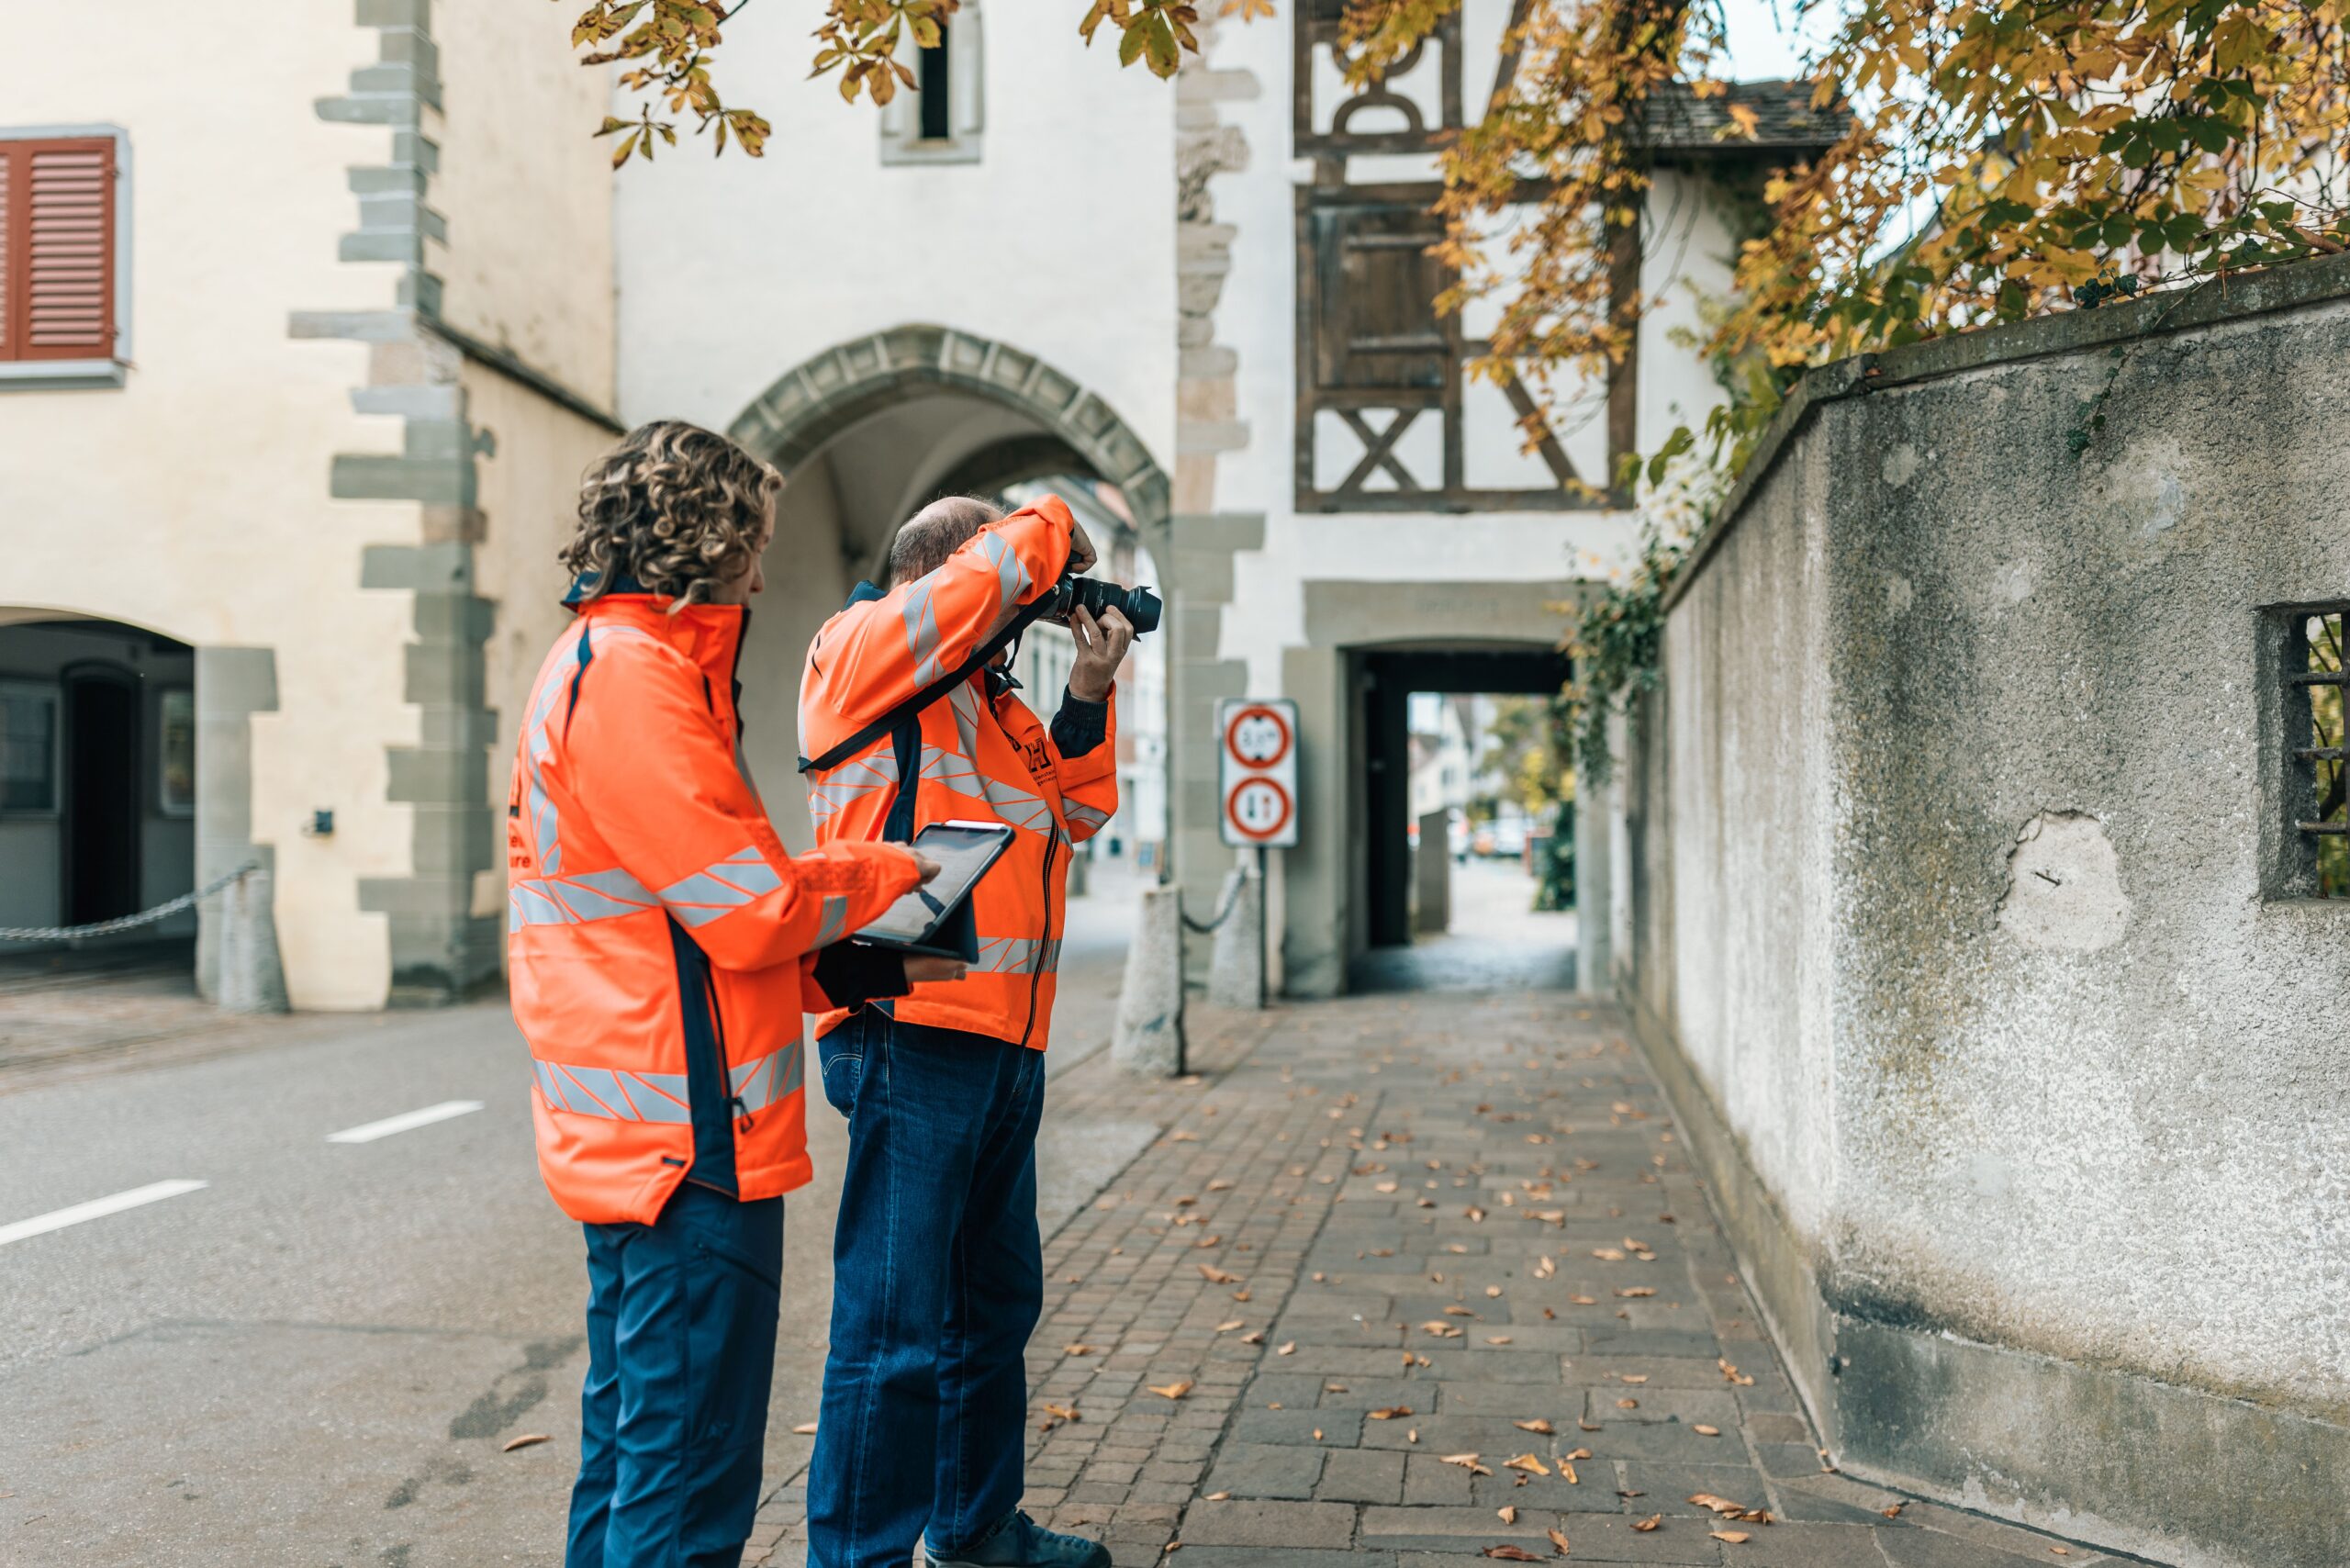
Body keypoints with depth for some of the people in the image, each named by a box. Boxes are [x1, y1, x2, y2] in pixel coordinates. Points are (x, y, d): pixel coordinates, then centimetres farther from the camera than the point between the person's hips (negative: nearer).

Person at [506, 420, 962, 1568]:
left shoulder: (593, 663, 17)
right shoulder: (633, 670, -16)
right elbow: (751, 905, -20)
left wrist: (842, 971, 10)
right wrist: (893, 872, -2)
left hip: (626, 1134, 11)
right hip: (688, 1138, -11)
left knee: (631, 1451, 21)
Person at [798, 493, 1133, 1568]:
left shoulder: (989, 698, 21)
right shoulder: (862, 650, -4)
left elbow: (1074, 810, 20)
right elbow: (990, 573, -18)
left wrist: (1087, 693, 8)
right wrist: (1055, 533, 1)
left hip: (1001, 1043, 10)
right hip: (911, 1030, -10)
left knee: (998, 1298, 20)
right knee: (898, 1319, -6)